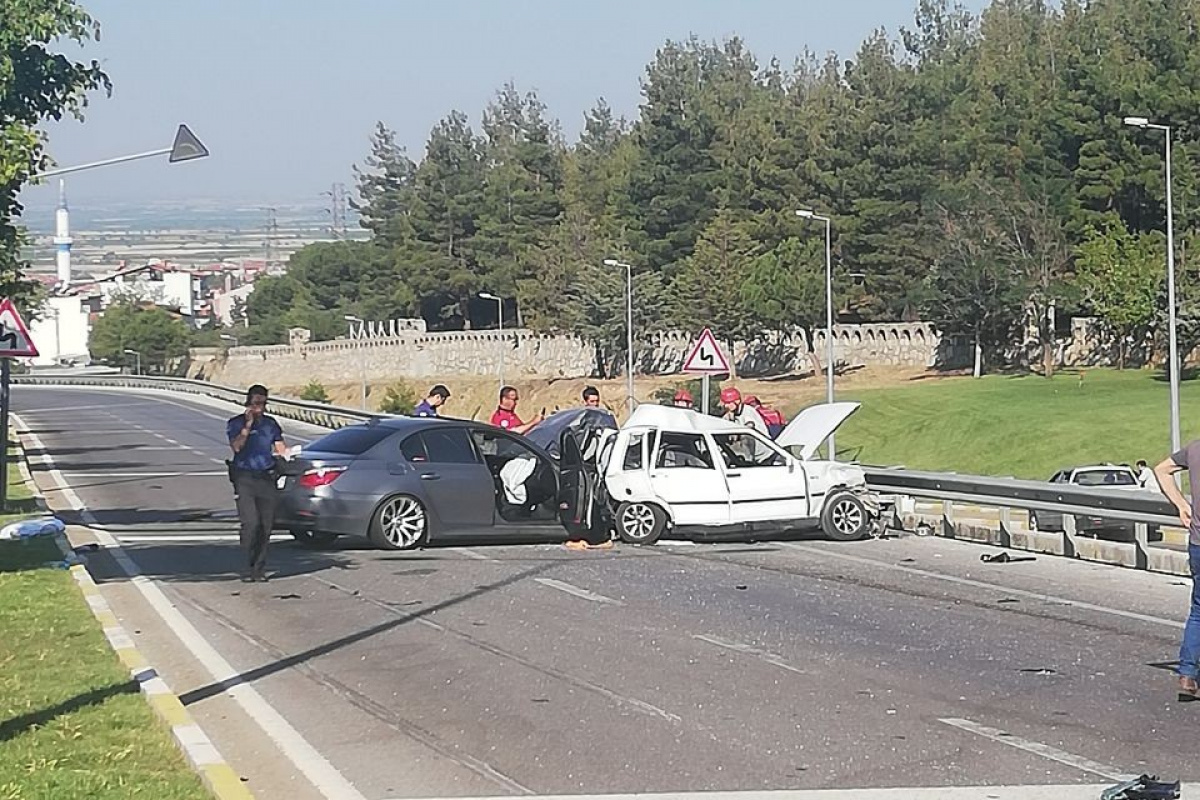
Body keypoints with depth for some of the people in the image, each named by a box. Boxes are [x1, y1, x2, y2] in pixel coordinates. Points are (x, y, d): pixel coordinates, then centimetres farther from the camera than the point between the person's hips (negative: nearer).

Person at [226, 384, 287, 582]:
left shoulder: (271, 423, 15)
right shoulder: (236, 423, 3)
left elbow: (280, 447, 16)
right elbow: (236, 446, -12)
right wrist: (248, 425, -15)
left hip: (267, 478, 4)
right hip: (244, 478, -4)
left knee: (266, 524, 0)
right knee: (250, 523, -15)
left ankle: (260, 567, 8)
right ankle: (248, 566, -7)